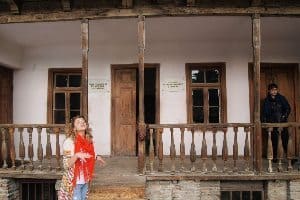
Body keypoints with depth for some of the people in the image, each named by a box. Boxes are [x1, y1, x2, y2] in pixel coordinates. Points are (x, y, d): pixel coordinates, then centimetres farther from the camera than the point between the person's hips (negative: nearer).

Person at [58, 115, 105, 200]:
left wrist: (96, 157, 5)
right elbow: (66, 165, -19)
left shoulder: (88, 140, 2)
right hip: (73, 182, -6)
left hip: (85, 181, 6)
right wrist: (76, 155, -33)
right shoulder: (69, 141, -16)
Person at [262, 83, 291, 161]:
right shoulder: (266, 100, 4)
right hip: (272, 123, 0)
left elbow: (288, 108, 8)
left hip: (282, 122, 0)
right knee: (274, 140, 3)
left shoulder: (281, 98, 4)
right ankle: (274, 156, 12)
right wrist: (264, 122, -3)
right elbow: (264, 113, 5)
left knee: (285, 139, -7)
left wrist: (285, 116, -6)